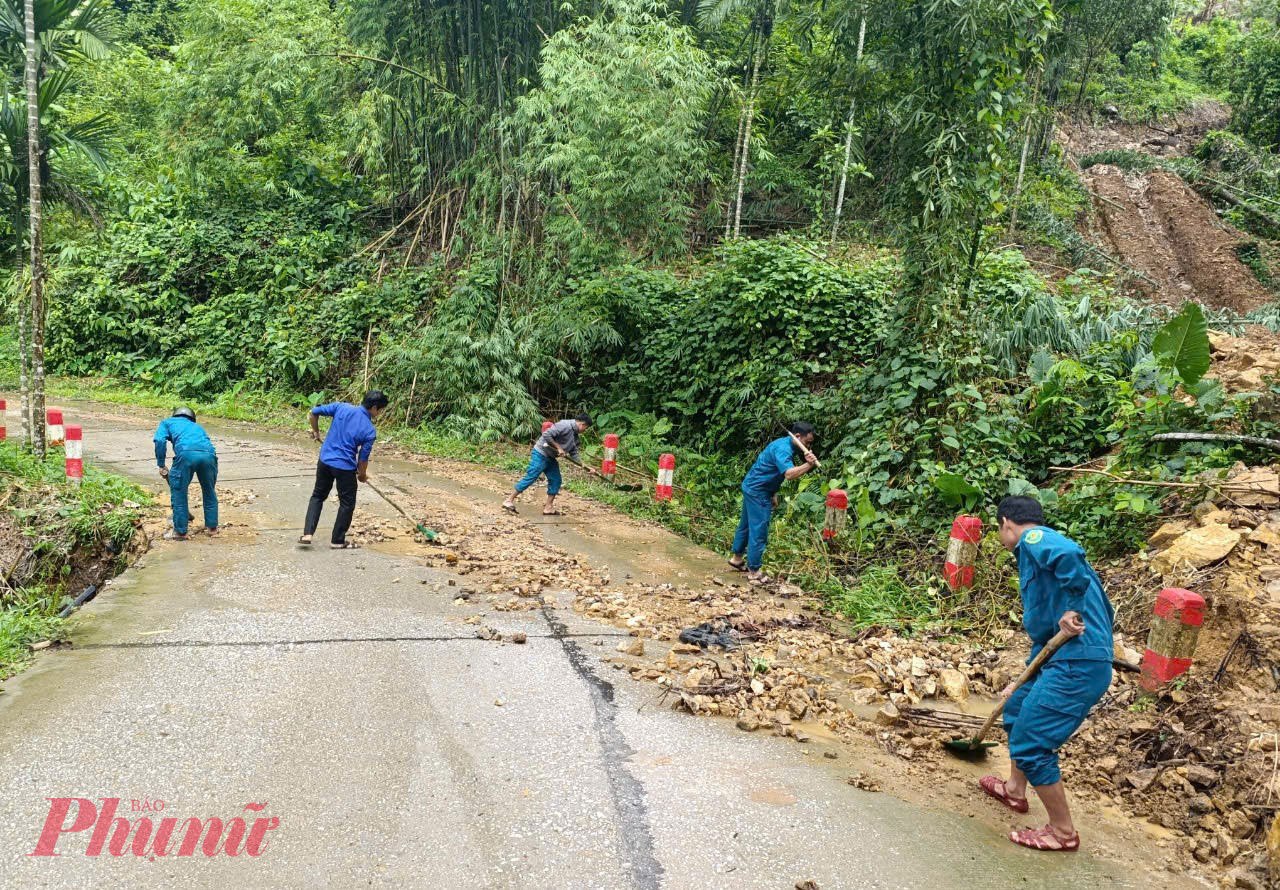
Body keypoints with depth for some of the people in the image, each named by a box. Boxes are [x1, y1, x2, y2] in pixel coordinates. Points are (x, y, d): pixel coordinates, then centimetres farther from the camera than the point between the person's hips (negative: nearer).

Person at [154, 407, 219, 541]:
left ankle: (180, 531, 20)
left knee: (179, 491, 14)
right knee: (209, 491, 24)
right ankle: (212, 526, 33)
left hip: (186, 453, -4)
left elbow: (160, 441, 8)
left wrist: (161, 465, 13)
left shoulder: (167, 422, 31)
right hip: (209, 454, 4)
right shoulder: (197, 426, 41)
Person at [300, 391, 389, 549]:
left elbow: (313, 413, 0)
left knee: (318, 496, 22)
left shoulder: (341, 407, -5)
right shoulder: (370, 431, -13)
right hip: (345, 468, -4)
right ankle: (337, 540, 22)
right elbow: (362, 459, -7)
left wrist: (316, 431, 19)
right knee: (347, 504, 15)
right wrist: (363, 475, 14)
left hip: (325, 461, 4)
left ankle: (308, 533, 15)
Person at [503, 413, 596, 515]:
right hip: (540, 454, -10)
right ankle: (509, 501, -4)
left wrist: (586, 467, 7)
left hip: (551, 457, 10)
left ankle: (548, 507, 12)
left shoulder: (575, 436, 10)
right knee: (530, 478, -10)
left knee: (556, 480, 6)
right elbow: (546, 435, -26)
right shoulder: (565, 425, -19)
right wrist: (559, 447, -21)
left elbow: (574, 455, 12)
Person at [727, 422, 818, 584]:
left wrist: (773, 494, 16)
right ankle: (754, 572, 1)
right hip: (757, 491, -11)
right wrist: (808, 465, -45)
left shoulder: (784, 444, 10)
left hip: (752, 487, 11)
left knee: (746, 524, 21)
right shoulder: (783, 448, -23)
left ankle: (737, 559, 35)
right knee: (759, 531, -5)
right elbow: (789, 474, -38)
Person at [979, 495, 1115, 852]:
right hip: (1065, 661, 10)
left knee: (1030, 743, -2)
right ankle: (1015, 790, 45)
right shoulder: (1039, 551, 22)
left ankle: (1063, 833, 14)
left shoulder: (1033, 539, -7)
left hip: (1077, 665, -10)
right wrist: (1024, 685, 32)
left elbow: (1070, 553, -34)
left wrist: (1072, 610, -24)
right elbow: (1043, 627, 27)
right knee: (1017, 710, 27)